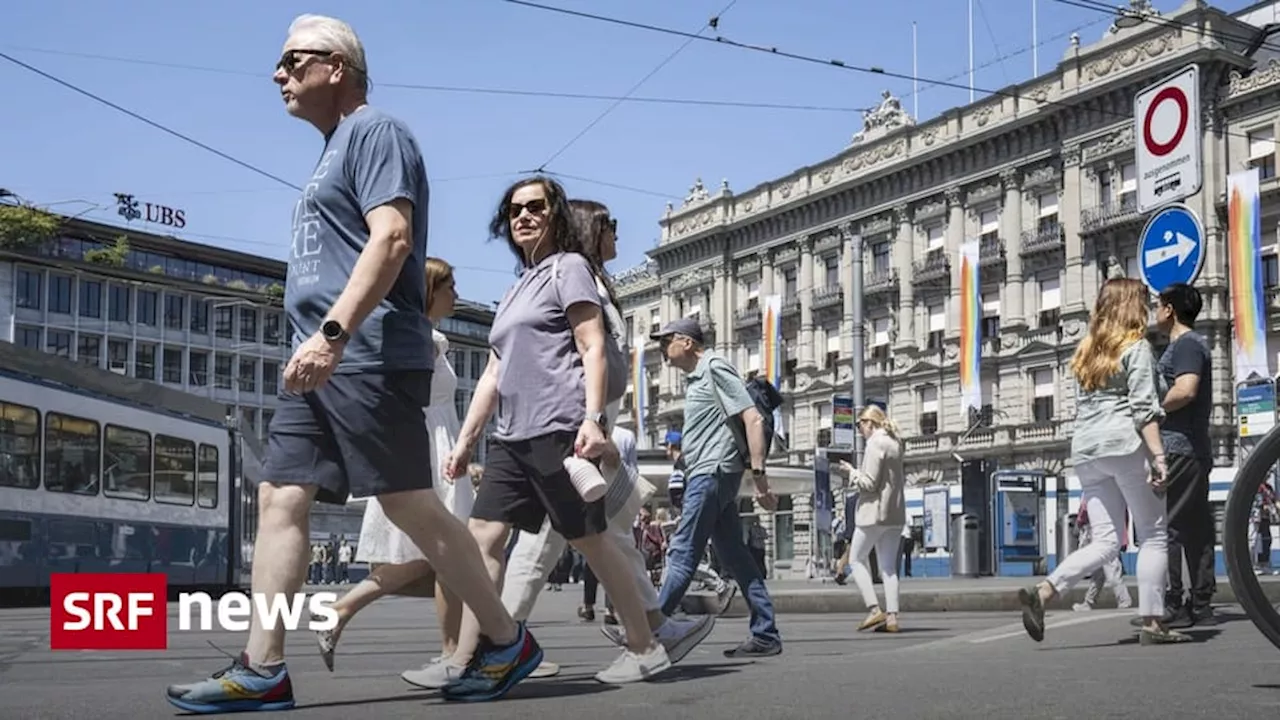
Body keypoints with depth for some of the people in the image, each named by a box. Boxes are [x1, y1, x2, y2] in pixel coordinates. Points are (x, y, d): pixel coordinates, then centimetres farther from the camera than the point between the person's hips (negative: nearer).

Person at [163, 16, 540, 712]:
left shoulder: (375, 131, -4)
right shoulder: (334, 151, 25)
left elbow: (392, 238, -19)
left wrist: (331, 331, -27)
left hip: (368, 358, -10)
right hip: (322, 364, 10)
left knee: (410, 505, -7)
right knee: (279, 499, 2)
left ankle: (507, 643, 5)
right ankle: (262, 670, 3)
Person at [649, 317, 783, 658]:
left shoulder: (715, 368, -8)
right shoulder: (697, 377, 21)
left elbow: (753, 420, -15)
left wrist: (758, 475, -21)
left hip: (712, 472, -10)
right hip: (705, 473, 10)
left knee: (683, 553, -7)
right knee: (734, 555, 7)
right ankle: (765, 635, 7)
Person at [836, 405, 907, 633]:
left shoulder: (875, 443, -13)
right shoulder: (896, 442, 14)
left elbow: (870, 483, -17)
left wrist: (851, 472, -1)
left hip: (875, 512, -8)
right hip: (896, 513, 8)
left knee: (856, 559, 3)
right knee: (888, 566, 8)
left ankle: (874, 609, -7)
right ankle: (891, 616, 2)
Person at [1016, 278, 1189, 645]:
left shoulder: (1087, 350, 20)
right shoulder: (1136, 346, -1)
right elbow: (1144, 408, -10)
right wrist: (1158, 456, -12)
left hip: (1084, 449, 7)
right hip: (1124, 445, -7)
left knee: (1105, 542, 5)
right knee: (1153, 536, 3)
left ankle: (1041, 592, -14)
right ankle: (1152, 623, 0)